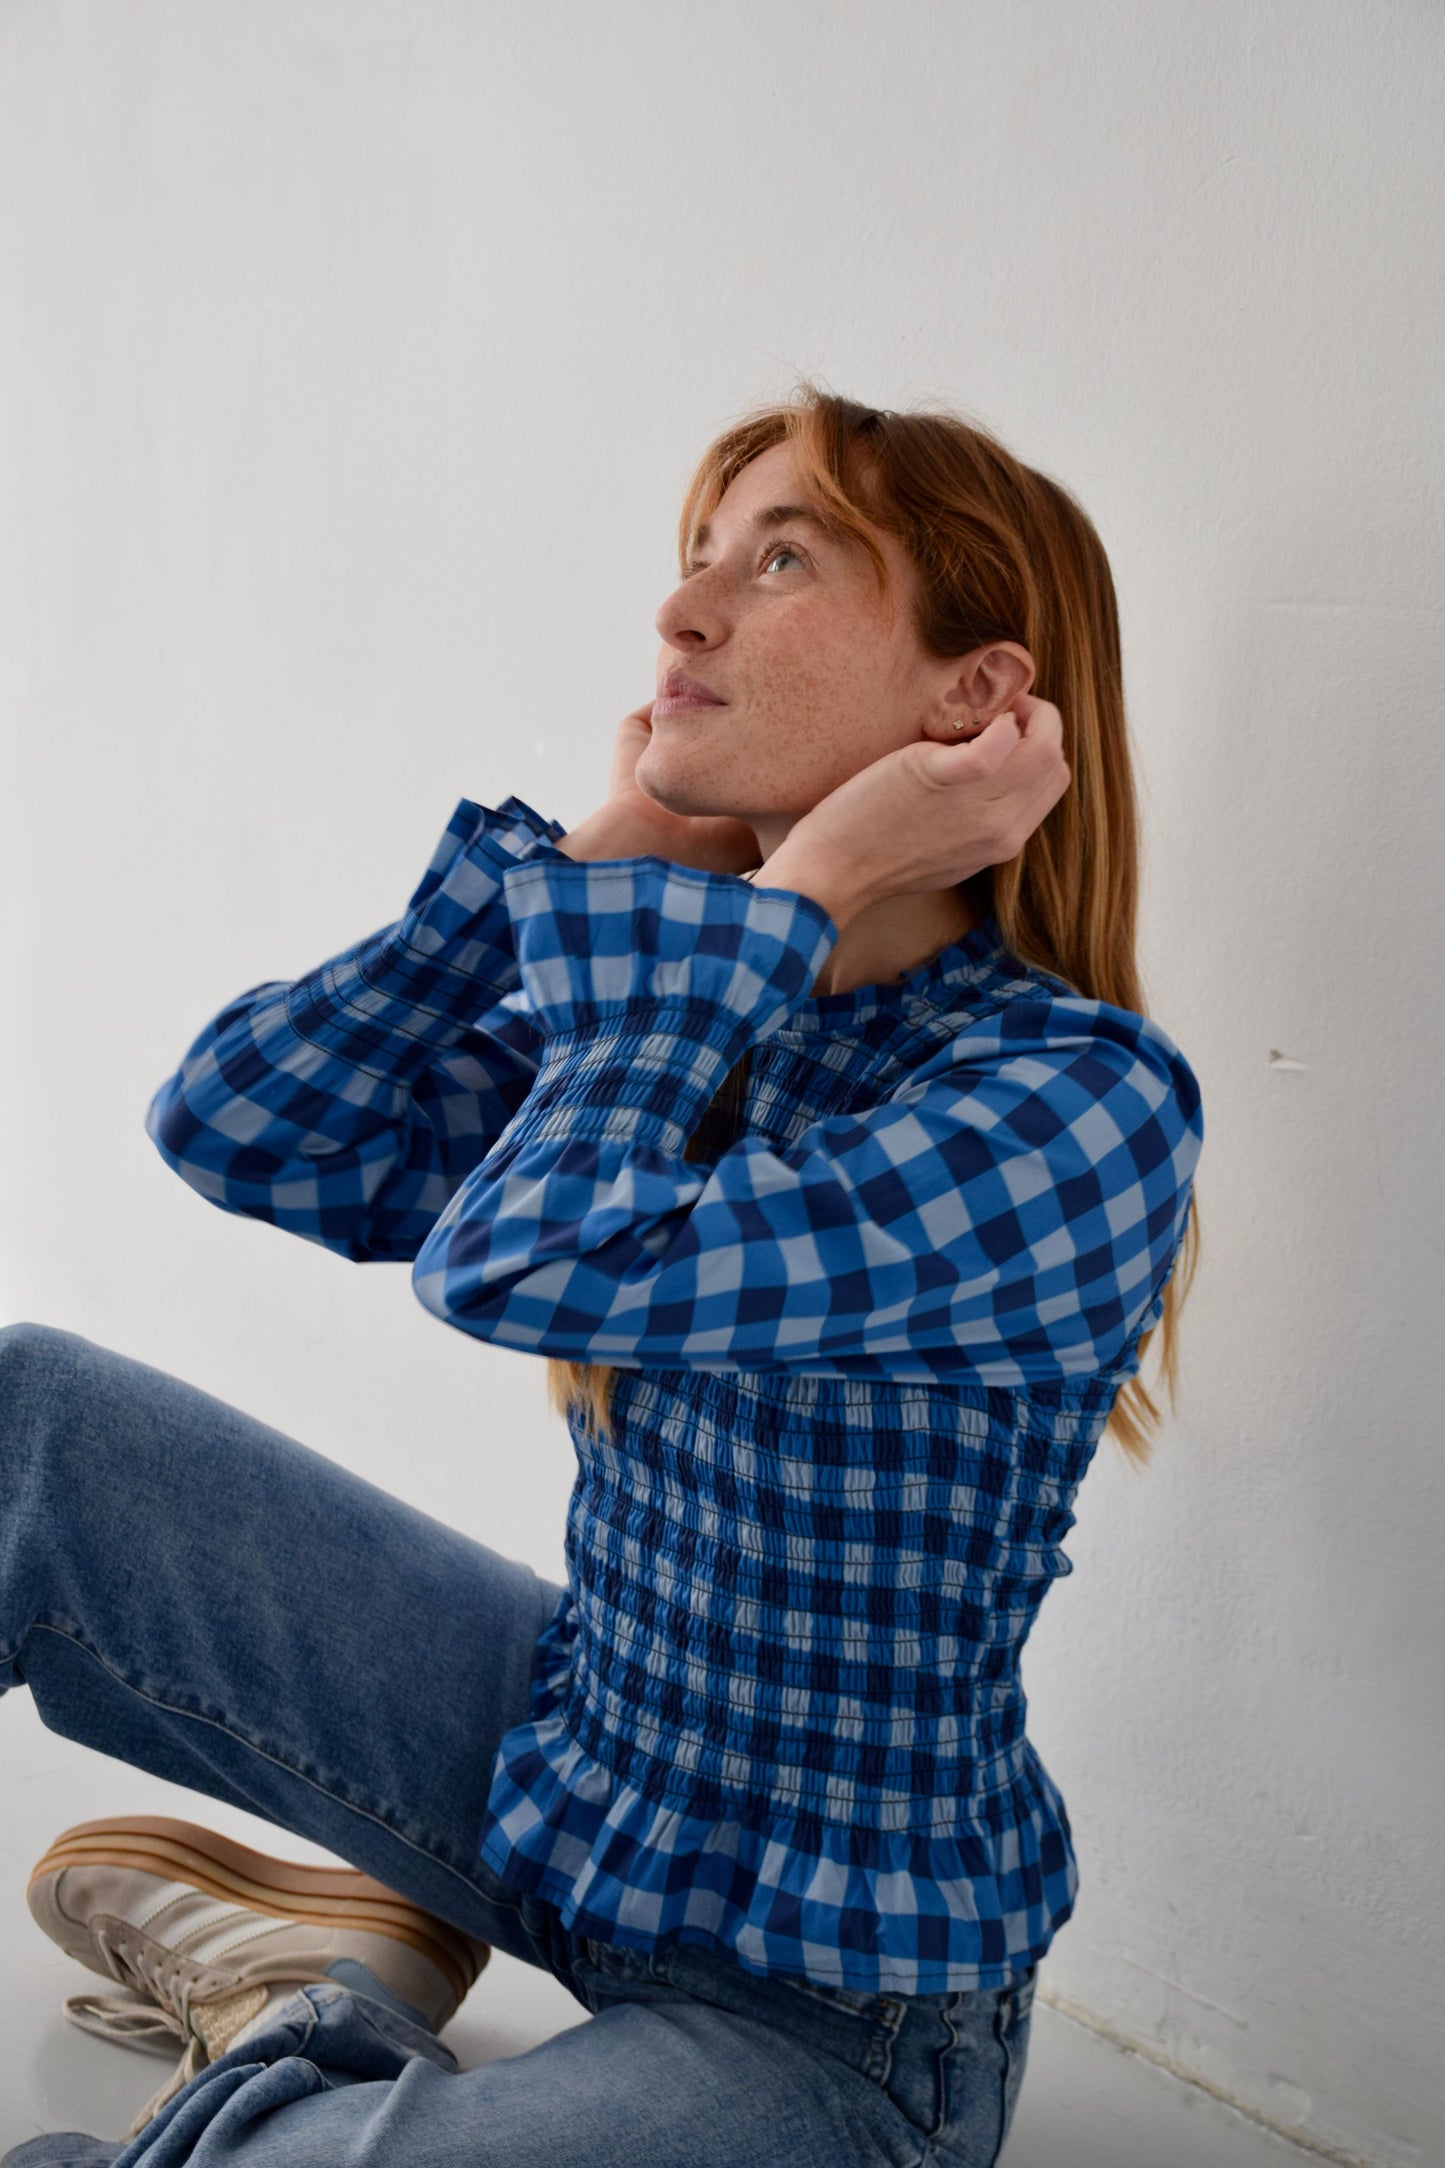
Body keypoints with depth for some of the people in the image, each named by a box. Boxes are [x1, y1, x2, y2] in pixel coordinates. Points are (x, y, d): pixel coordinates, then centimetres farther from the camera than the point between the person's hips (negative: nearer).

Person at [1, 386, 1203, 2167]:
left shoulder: (1078, 1109, -24)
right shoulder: (661, 1022, -2)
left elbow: (526, 1261, -35)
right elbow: (237, 1125, -8)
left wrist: (802, 885, -24)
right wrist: (608, 856, -10)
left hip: (818, 2013, -6)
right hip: (573, 1767, 6)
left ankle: (315, 2023, 3)